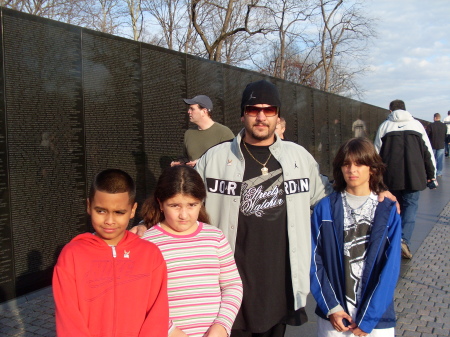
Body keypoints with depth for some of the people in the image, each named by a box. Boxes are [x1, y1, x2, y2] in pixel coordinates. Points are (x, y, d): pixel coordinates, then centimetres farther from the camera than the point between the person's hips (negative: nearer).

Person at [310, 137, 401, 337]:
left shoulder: (388, 211, -5)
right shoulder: (325, 208, -4)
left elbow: (391, 267, -7)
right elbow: (315, 260, -5)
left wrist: (368, 318, -11)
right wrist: (331, 307, -11)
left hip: (377, 315, 0)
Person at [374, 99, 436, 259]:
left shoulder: (385, 126, 6)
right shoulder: (416, 124, 7)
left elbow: (377, 152, 5)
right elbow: (427, 151, 7)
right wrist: (431, 173, 15)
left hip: (392, 176, 1)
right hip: (414, 175, -1)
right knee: (411, 205, 3)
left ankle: (397, 239, 21)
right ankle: (404, 239, -15)